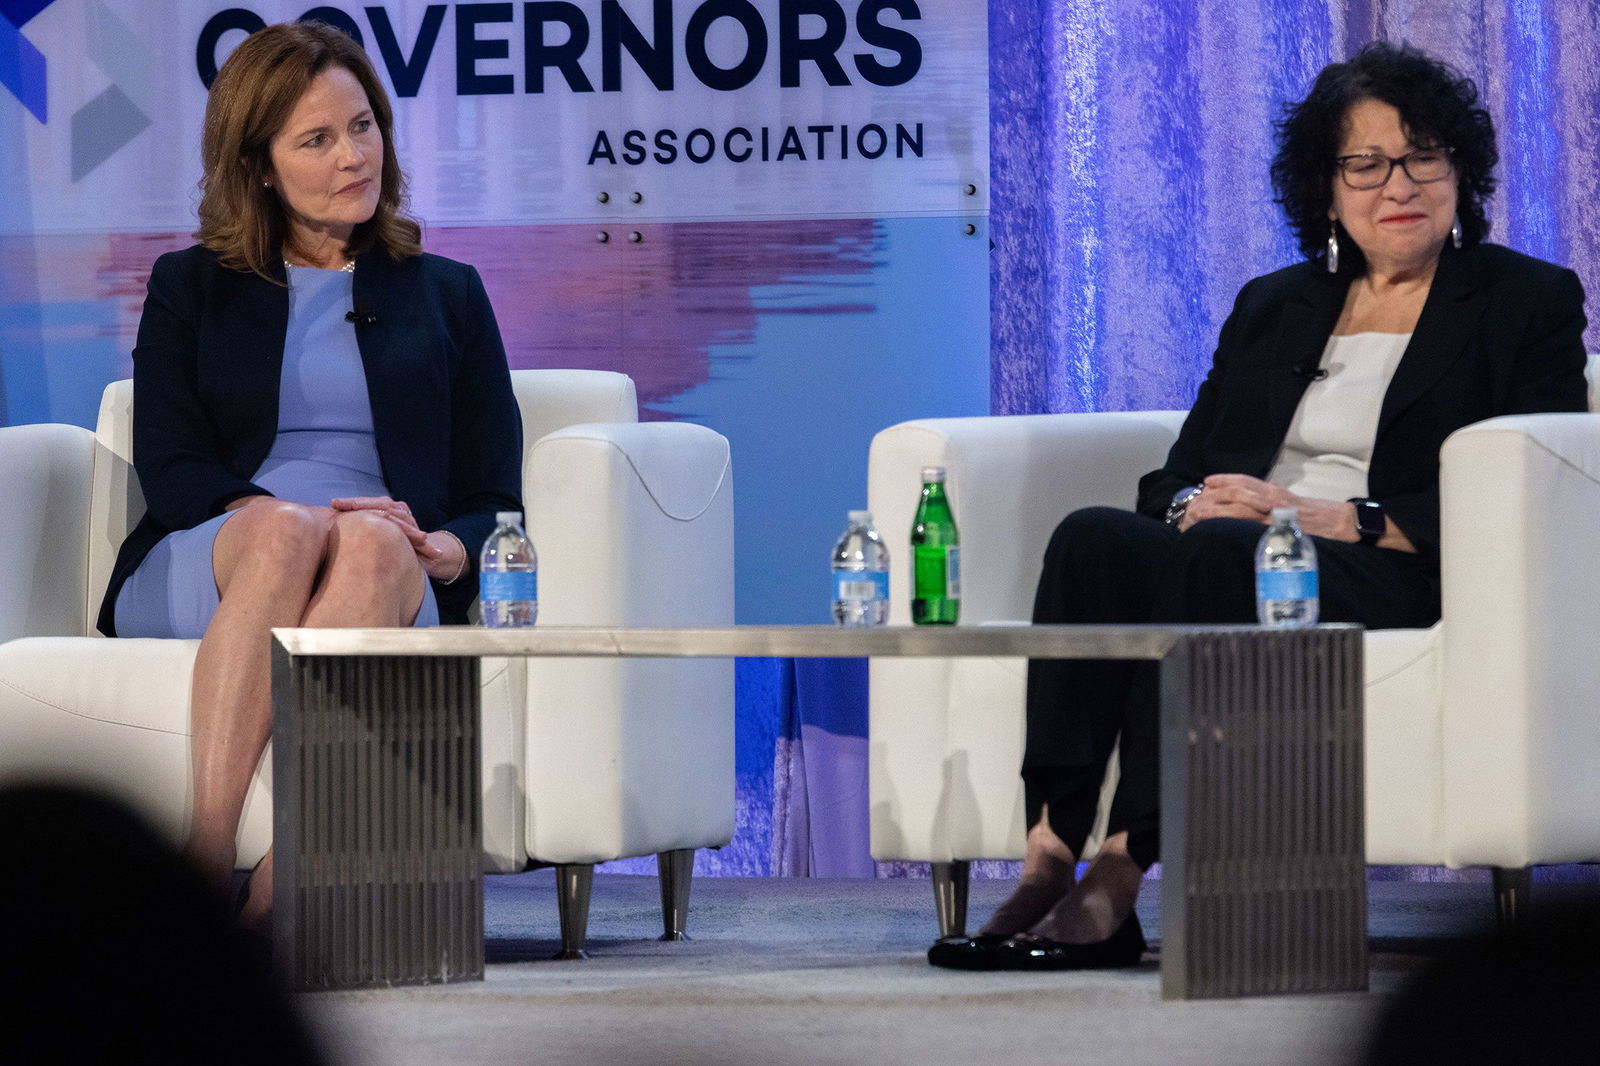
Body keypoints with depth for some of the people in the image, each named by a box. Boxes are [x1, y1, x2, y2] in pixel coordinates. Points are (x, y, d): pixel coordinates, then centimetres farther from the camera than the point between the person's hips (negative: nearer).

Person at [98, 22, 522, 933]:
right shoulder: (190, 287, 21)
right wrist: (270, 512, -16)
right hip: (197, 574, 0)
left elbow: (495, 498, 15)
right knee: (285, 530, -38)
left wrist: (444, 547, -10)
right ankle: (205, 861, -52)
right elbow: (169, 466, 6)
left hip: (396, 585, 1)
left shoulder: (446, 295, 24)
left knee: (371, 544, -38)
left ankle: (280, 878, -55)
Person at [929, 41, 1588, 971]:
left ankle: (1117, 879, -42)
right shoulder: (1272, 308, 26)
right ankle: (1047, 863, -39)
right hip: (1226, 563, 5)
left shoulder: (1530, 302, 11)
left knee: (1222, 554, -37)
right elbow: (1178, 471, 20)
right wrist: (1191, 504, -7)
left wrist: (1334, 517, -13)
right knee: (1095, 537, -29)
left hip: (1394, 583, -5)